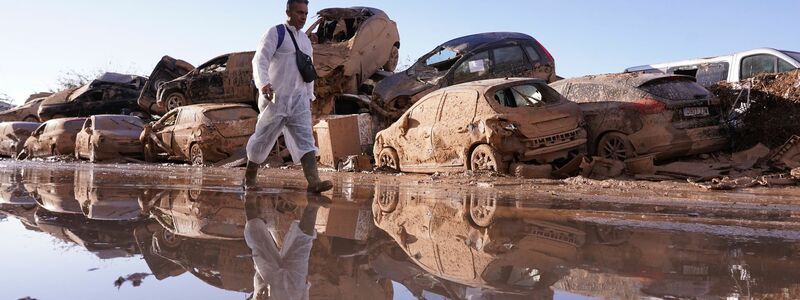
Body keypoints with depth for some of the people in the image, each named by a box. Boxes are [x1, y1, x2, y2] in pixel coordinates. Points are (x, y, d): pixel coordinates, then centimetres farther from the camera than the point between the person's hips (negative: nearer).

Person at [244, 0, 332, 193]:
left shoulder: (306, 41, 17)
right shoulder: (275, 33, -4)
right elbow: (260, 60, -15)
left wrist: (309, 96, 20)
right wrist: (263, 83, -32)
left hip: (299, 101, 5)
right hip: (275, 98, -5)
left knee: (305, 139, -9)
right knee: (263, 138, 4)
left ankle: (314, 182, -19)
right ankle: (250, 177, 24)